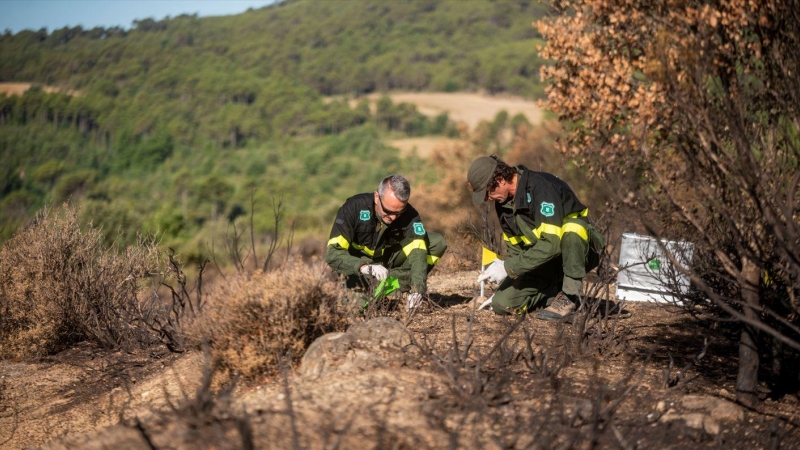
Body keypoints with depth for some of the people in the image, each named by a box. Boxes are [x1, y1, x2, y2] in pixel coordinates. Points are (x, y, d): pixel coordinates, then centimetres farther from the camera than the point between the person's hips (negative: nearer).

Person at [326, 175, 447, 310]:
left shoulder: (409, 215, -23)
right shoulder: (354, 207, -28)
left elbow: (418, 253, -32)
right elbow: (332, 253, -32)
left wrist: (417, 290, -49)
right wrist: (365, 267, -49)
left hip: (390, 257, 3)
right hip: (360, 262, -2)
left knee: (438, 242, -18)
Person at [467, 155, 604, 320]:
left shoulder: (541, 187, -26)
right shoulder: (503, 202, 0)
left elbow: (551, 244, -33)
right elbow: (515, 248, 11)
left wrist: (508, 267, -30)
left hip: (577, 253, -6)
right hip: (541, 259, 7)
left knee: (573, 227, -40)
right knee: (502, 303, -13)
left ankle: (570, 296, -23)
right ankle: (555, 291, 10)